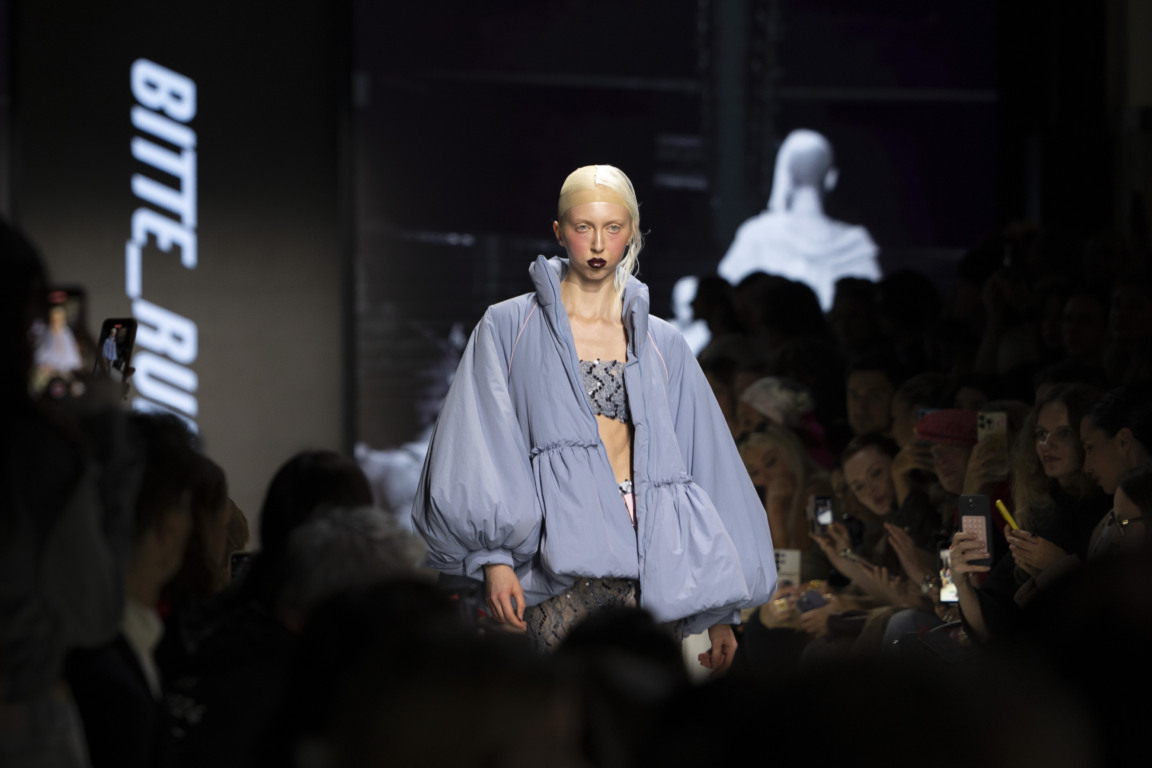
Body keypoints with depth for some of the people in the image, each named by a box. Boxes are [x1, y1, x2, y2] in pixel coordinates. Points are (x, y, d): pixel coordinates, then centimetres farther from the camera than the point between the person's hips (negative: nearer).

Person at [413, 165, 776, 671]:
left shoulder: (662, 346, 15)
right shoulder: (509, 329, 8)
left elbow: (705, 467, 15)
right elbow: (479, 452, 0)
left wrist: (720, 613, 10)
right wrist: (493, 557, -15)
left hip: (649, 569, 2)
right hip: (560, 569, -2)